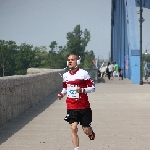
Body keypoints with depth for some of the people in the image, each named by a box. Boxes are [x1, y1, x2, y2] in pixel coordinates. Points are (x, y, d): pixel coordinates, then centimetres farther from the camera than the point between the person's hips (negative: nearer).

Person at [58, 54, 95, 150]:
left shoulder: (83, 73, -7)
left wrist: (82, 90, -23)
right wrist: (62, 94, 2)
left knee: (86, 130, 4)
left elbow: (93, 87, -6)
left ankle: (91, 132, 41)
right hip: (71, 107, 3)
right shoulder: (66, 75, 8)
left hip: (84, 107, -3)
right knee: (74, 128, -10)